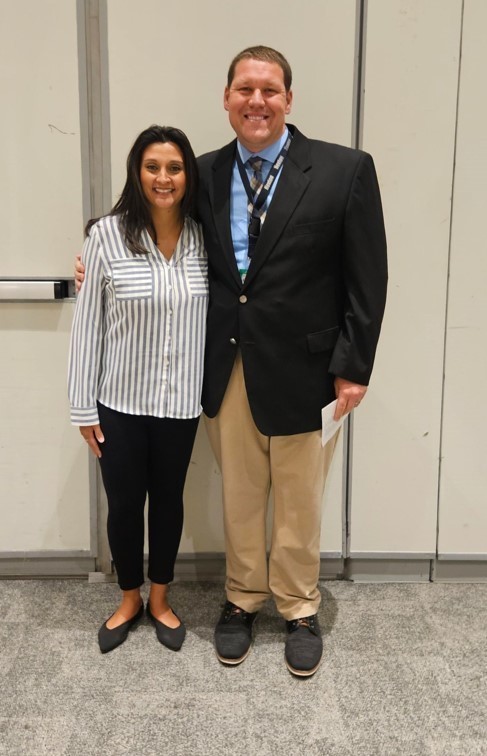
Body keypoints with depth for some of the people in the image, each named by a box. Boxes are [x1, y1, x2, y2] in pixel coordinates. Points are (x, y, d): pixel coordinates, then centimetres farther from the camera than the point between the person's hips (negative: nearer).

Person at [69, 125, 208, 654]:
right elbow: (87, 325, -7)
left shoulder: (204, 237, -3)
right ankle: (129, 600, 37)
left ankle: (159, 600, 38)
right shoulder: (107, 235, -10)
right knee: (124, 504, 12)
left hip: (180, 402, 2)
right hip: (120, 401, -2)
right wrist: (83, 406, -5)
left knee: (168, 500, 16)